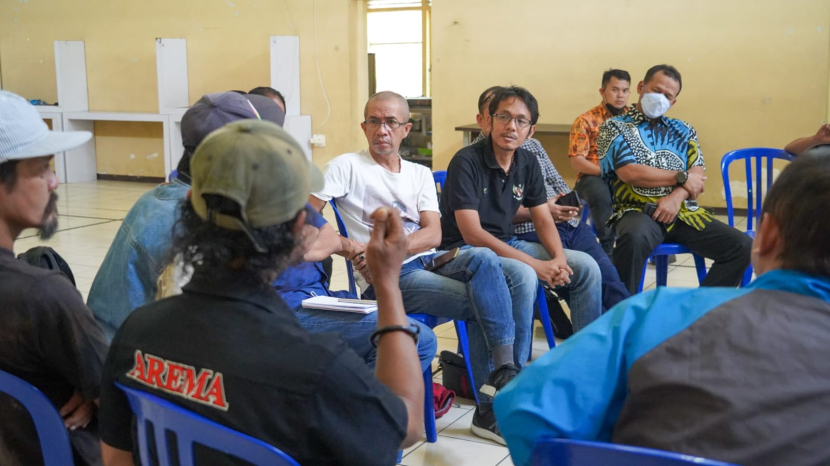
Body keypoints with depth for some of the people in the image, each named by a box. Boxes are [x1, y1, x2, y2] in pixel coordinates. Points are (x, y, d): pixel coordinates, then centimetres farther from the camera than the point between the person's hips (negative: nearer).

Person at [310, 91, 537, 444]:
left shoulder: (420, 174, 19)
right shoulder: (347, 166, 5)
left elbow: (433, 234, 4)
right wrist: (347, 247, -20)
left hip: (430, 261, 6)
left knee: (522, 276, -18)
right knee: (483, 281, -29)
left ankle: (505, 380, -16)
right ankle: (506, 377, -17)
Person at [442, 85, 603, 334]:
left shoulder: (528, 162, 4)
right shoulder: (466, 162, -17)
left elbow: (543, 220, 7)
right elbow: (472, 234, -23)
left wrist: (559, 258, -15)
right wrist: (536, 265, -25)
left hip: (508, 245, 7)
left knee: (585, 266, -3)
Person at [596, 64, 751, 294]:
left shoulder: (683, 130, 22)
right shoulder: (614, 127, 7)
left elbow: (698, 176, 9)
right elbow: (629, 173, -9)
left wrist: (676, 196, -13)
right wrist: (681, 177, -2)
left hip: (683, 212, 5)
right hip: (638, 212, -5)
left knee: (742, 247, -13)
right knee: (634, 239, -40)